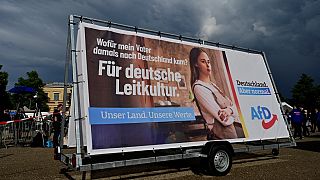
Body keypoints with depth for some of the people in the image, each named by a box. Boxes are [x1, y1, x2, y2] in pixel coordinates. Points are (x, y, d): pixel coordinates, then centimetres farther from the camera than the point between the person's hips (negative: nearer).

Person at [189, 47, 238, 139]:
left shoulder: (212, 84, 11)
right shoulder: (198, 87, -16)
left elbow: (235, 112, 4)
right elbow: (224, 119, -21)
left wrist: (229, 110, -15)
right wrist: (230, 112, -3)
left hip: (232, 131, 8)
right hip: (220, 135, -8)